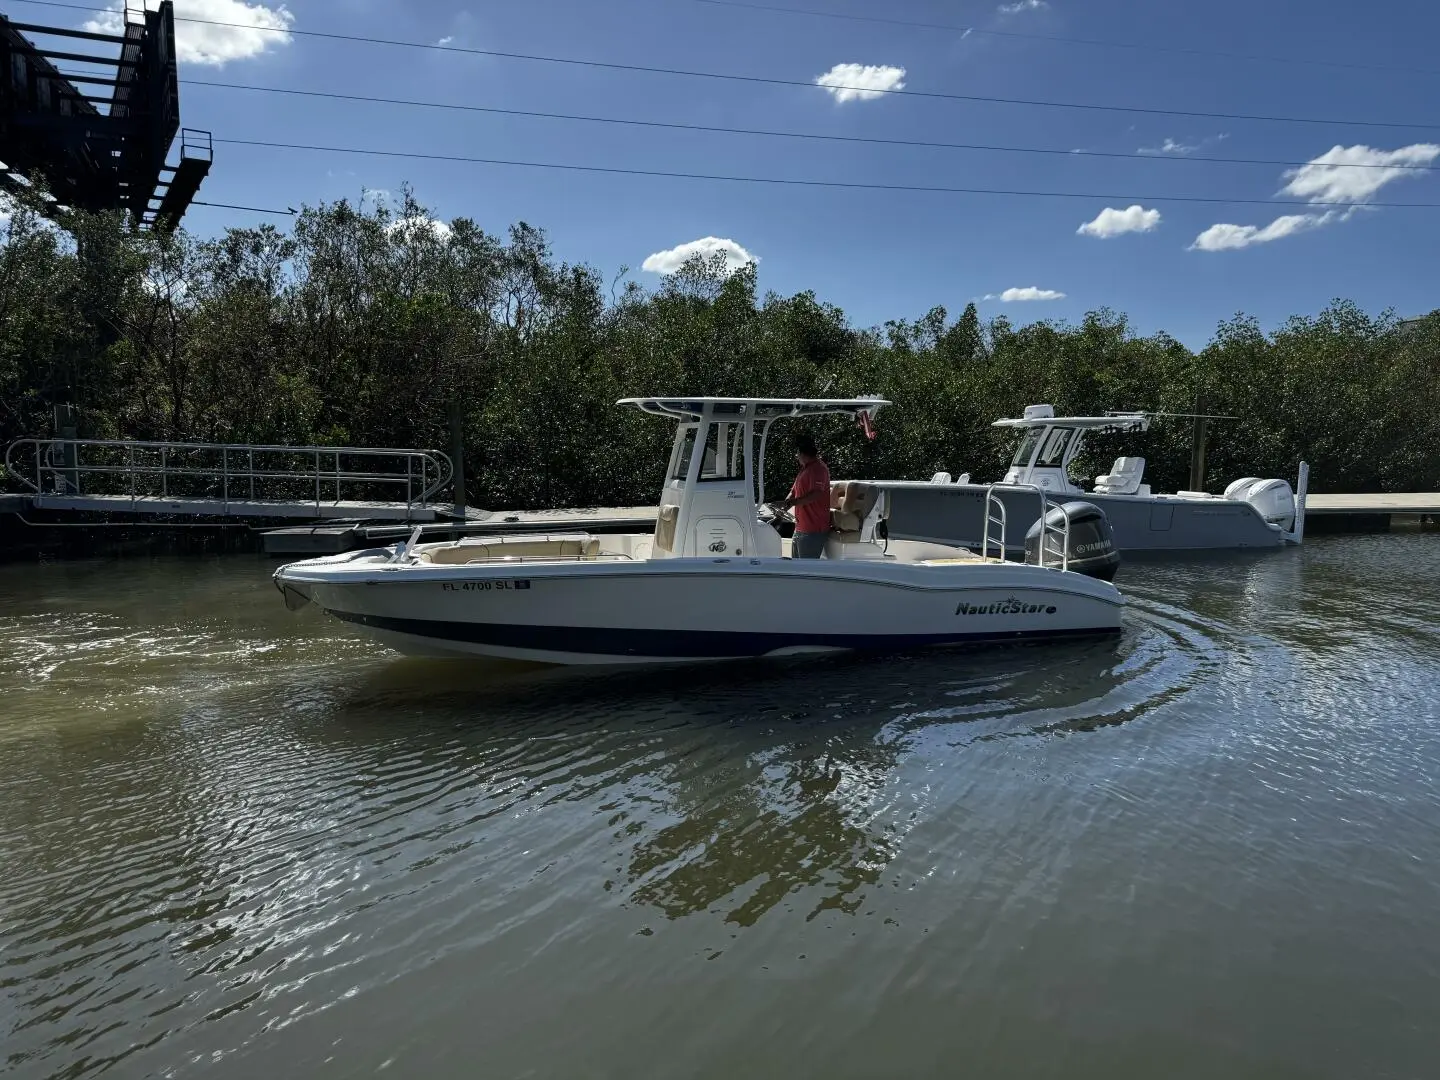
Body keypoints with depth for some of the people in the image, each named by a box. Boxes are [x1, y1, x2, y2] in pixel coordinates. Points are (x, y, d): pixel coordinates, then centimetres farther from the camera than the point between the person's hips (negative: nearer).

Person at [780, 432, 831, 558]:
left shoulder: (818, 469, -15)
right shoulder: (804, 469, 18)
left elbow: (815, 495, -25)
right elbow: (794, 491, 23)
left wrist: (791, 502, -21)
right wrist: (785, 503, 4)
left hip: (813, 530, -11)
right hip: (801, 528, 11)